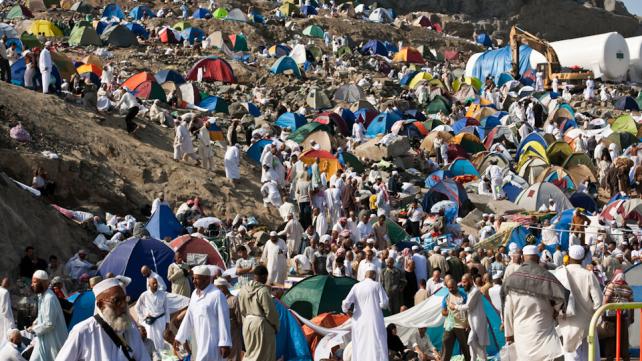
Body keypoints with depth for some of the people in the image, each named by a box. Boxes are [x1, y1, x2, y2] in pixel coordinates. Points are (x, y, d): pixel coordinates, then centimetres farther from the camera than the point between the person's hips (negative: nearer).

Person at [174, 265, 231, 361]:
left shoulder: (217, 295, -12)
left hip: (211, 342, -7)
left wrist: (225, 344, -15)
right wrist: (179, 338, 10)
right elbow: (188, 317, 13)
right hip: (198, 341, 7)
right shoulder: (195, 294, 10)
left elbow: (223, 320, -13)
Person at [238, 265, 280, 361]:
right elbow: (270, 312, -16)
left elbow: (241, 310, 8)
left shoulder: (243, 289, 2)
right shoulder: (263, 291, -19)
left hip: (247, 323, 7)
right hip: (261, 324, -7)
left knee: (250, 351, 17)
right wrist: (276, 325, -2)